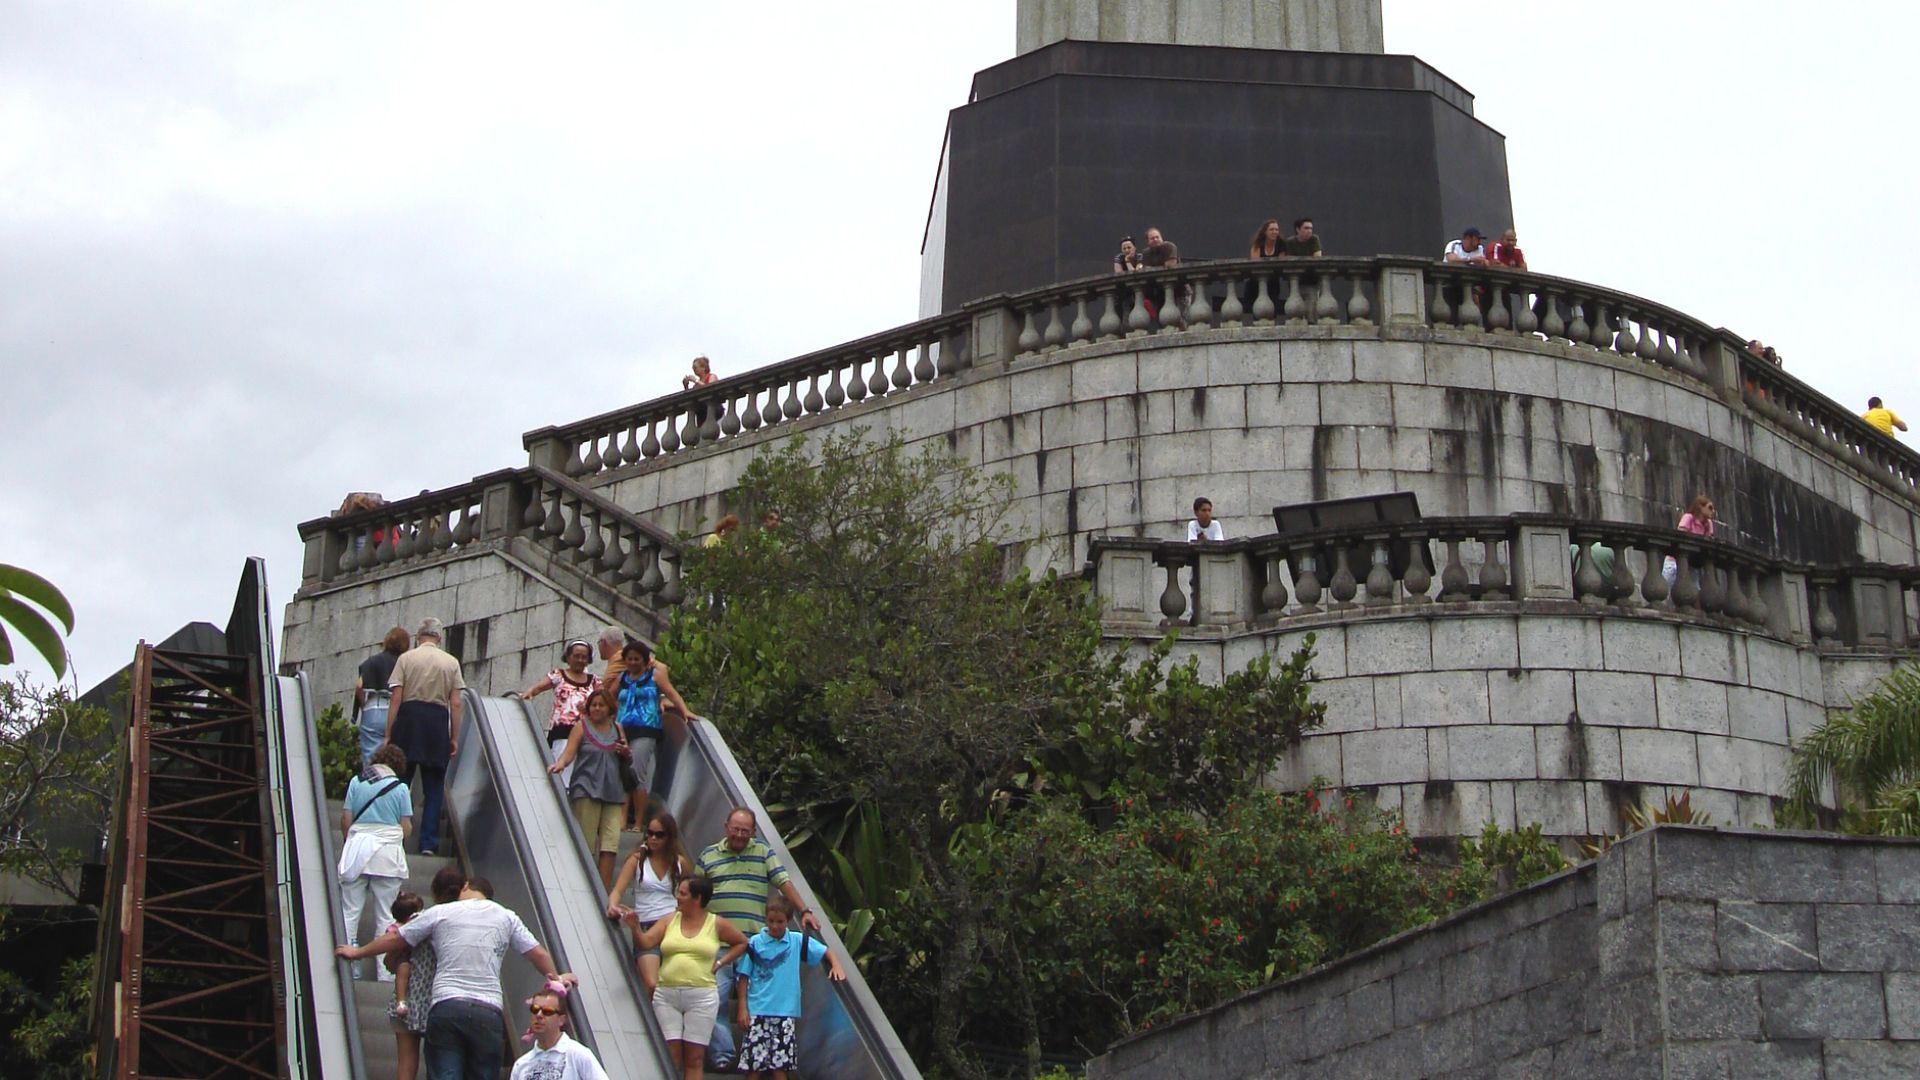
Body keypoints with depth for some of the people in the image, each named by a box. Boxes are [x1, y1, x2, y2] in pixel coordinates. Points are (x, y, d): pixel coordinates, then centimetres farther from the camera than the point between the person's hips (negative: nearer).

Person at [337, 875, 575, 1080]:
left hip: (446, 1007, -1)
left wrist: (357, 952, 34)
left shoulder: (440, 913, 10)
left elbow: (394, 939, 18)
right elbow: (538, 955, 16)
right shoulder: (506, 918, 13)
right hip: (488, 1013, 1)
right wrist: (556, 978, 36)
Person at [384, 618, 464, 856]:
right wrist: (455, 737, 6)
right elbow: (456, 704, 1)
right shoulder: (451, 663, 6)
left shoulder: (406, 659, 1)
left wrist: (388, 734, -1)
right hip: (438, 722, 1)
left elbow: (396, 699, -3)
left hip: (408, 720, -1)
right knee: (434, 787, 7)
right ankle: (429, 843, 2)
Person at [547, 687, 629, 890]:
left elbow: (627, 760, 25)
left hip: (612, 792, 4)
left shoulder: (617, 729, 16)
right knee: (586, 843, -5)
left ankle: (605, 891, -3)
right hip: (586, 790, -4)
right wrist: (560, 764, -29)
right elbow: (569, 752, -8)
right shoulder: (581, 727, 4)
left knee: (611, 841, -6)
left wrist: (625, 752, 2)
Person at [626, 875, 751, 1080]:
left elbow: (741, 942, 16)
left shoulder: (716, 923, 5)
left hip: (701, 996, -2)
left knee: (695, 1059, -1)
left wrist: (720, 963, 6)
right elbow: (645, 942, 1)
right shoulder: (670, 920, 9)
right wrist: (634, 926, -17)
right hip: (666, 995, 2)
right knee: (670, 1057, -3)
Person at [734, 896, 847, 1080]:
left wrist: (836, 965, -11)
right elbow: (743, 977, 2)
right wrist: (742, 1008, -2)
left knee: (780, 1065, 3)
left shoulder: (798, 942, 4)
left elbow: (826, 952, 10)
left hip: (785, 1012, 1)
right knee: (753, 1064, -1)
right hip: (757, 1012, -1)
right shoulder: (755, 943, -1)